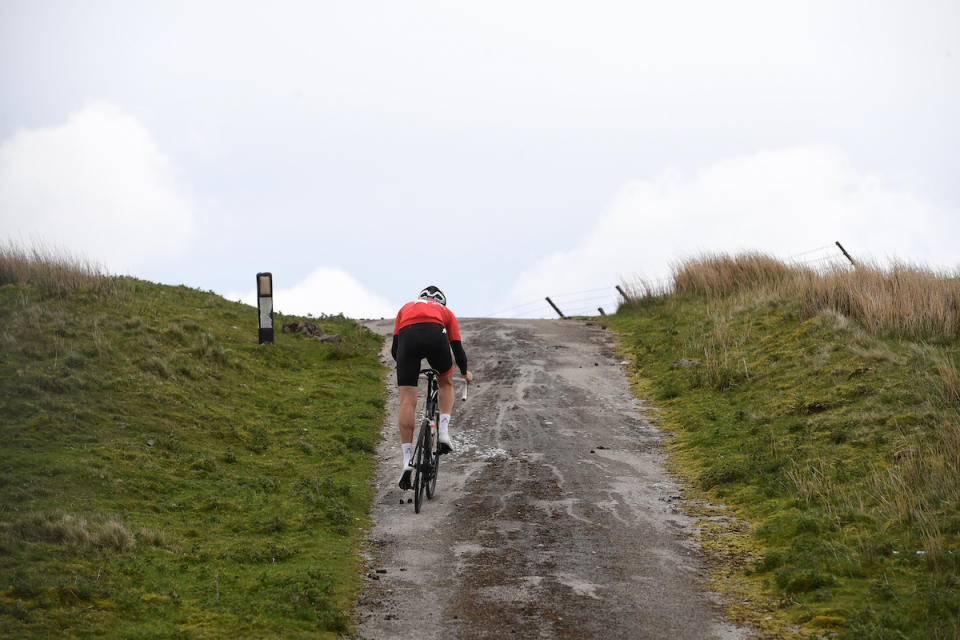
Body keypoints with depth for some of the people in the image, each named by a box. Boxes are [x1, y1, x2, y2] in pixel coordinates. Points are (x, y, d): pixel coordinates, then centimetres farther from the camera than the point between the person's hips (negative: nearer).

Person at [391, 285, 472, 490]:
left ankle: (407, 460, -6)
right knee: (446, 383, 29)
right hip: (436, 335, 0)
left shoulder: (406, 308, 40)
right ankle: (444, 431, 10)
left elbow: (395, 348, 37)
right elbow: (457, 348, 35)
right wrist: (465, 372, 53)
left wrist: (405, 368, 54)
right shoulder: (445, 312, 36)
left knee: (407, 402, 2)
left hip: (408, 337, 0)